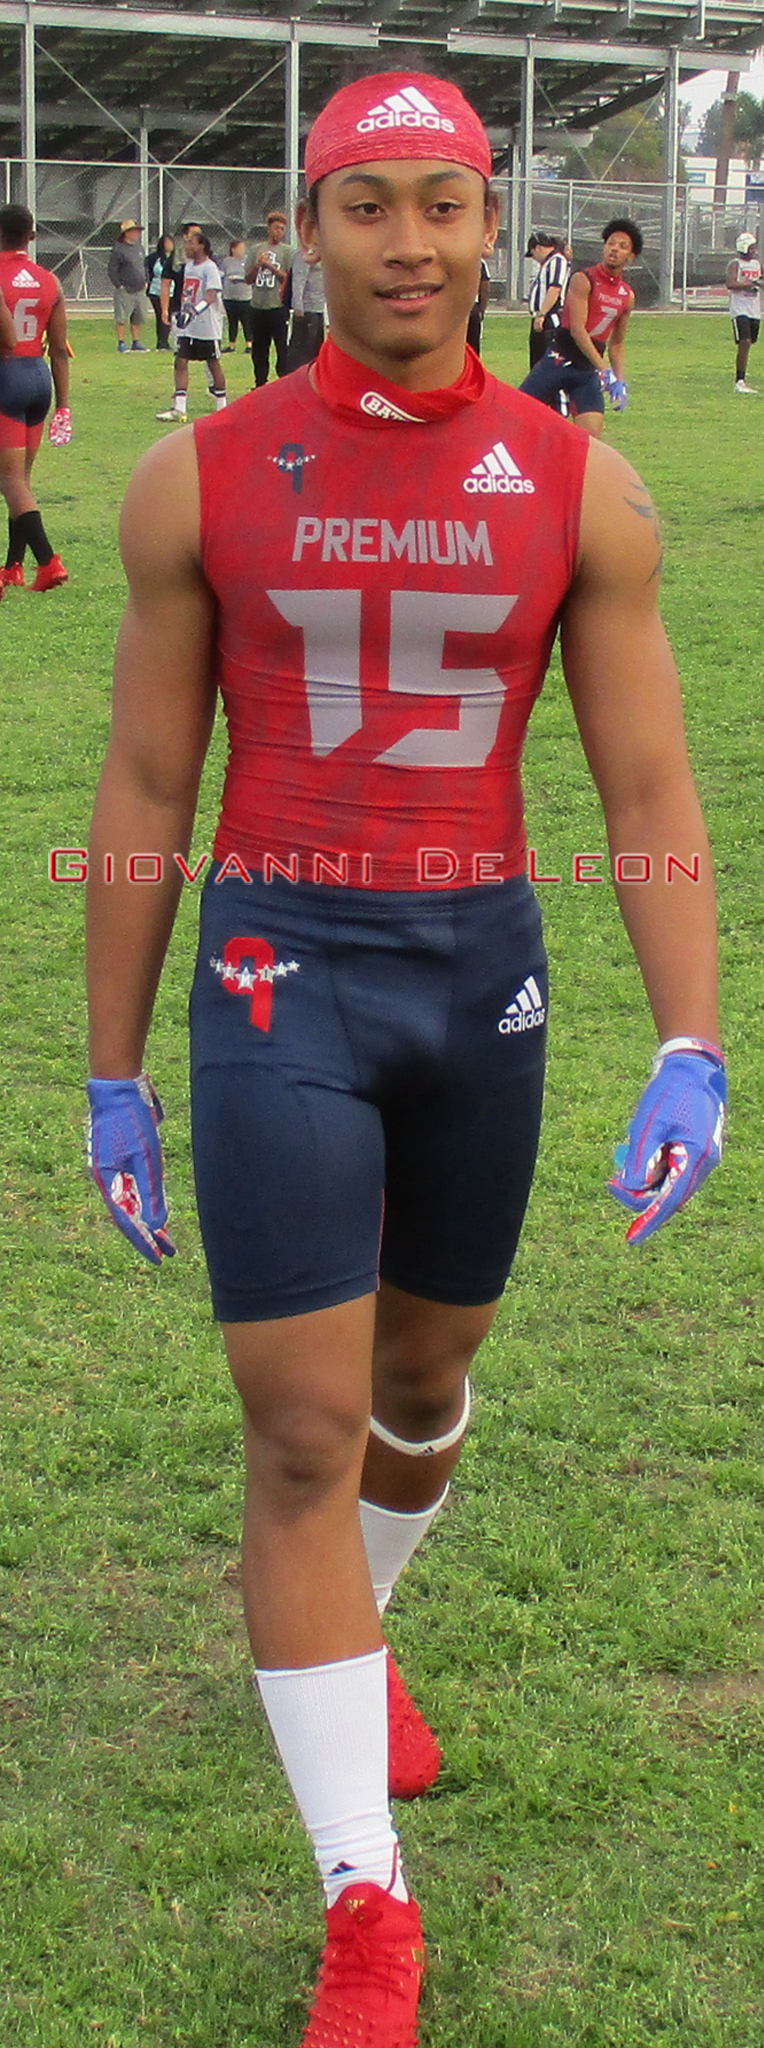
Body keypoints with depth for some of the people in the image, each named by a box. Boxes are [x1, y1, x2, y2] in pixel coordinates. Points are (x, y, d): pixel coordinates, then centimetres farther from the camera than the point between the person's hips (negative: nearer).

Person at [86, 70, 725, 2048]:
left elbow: (652, 795, -2)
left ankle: (356, 1640, 51)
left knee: (426, 1373, 19)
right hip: (280, 977, -2)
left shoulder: (579, 490, -2)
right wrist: (113, 1075, 2)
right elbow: (143, 795, 1)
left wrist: (691, 1049, -13)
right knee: (303, 1428, -5)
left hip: (486, 973, 2)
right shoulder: (199, 480, -4)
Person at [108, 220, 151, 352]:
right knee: (121, 318, -4)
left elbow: (144, 266, 25)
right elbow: (112, 269, -9)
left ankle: (136, 342, 19)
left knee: (138, 318, 10)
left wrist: (145, 282, 16)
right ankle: (121, 343, 3)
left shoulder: (139, 247, 13)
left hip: (140, 290, 7)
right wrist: (118, 285, -12)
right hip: (125, 291, -7)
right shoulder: (119, 249, -9)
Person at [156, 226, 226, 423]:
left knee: (213, 364, 4)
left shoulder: (210, 268, -13)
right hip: (187, 326, 7)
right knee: (180, 361, -1)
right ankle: (179, 408, -1)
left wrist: (194, 310, -37)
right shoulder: (188, 265, 11)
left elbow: (211, 295, -25)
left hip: (207, 326, -7)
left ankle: (222, 407, 17)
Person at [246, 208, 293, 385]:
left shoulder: (287, 251, 2)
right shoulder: (258, 250, 13)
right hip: (258, 306, 5)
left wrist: (270, 266, -11)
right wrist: (257, 266, -4)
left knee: (282, 348, -6)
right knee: (259, 349, 10)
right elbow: (249, 279, 14)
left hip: (278, 307, -5)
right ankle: (260, 383, 19)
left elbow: (289, 278, -6)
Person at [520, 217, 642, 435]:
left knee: (591, 443, -6)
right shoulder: (583, 280, -8)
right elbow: (577, 329, -16)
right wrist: (604, 369, -22)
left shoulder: (627, 296, 10)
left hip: (588, 370, 4)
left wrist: (620, 380, 7)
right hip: (559, 360, -4)